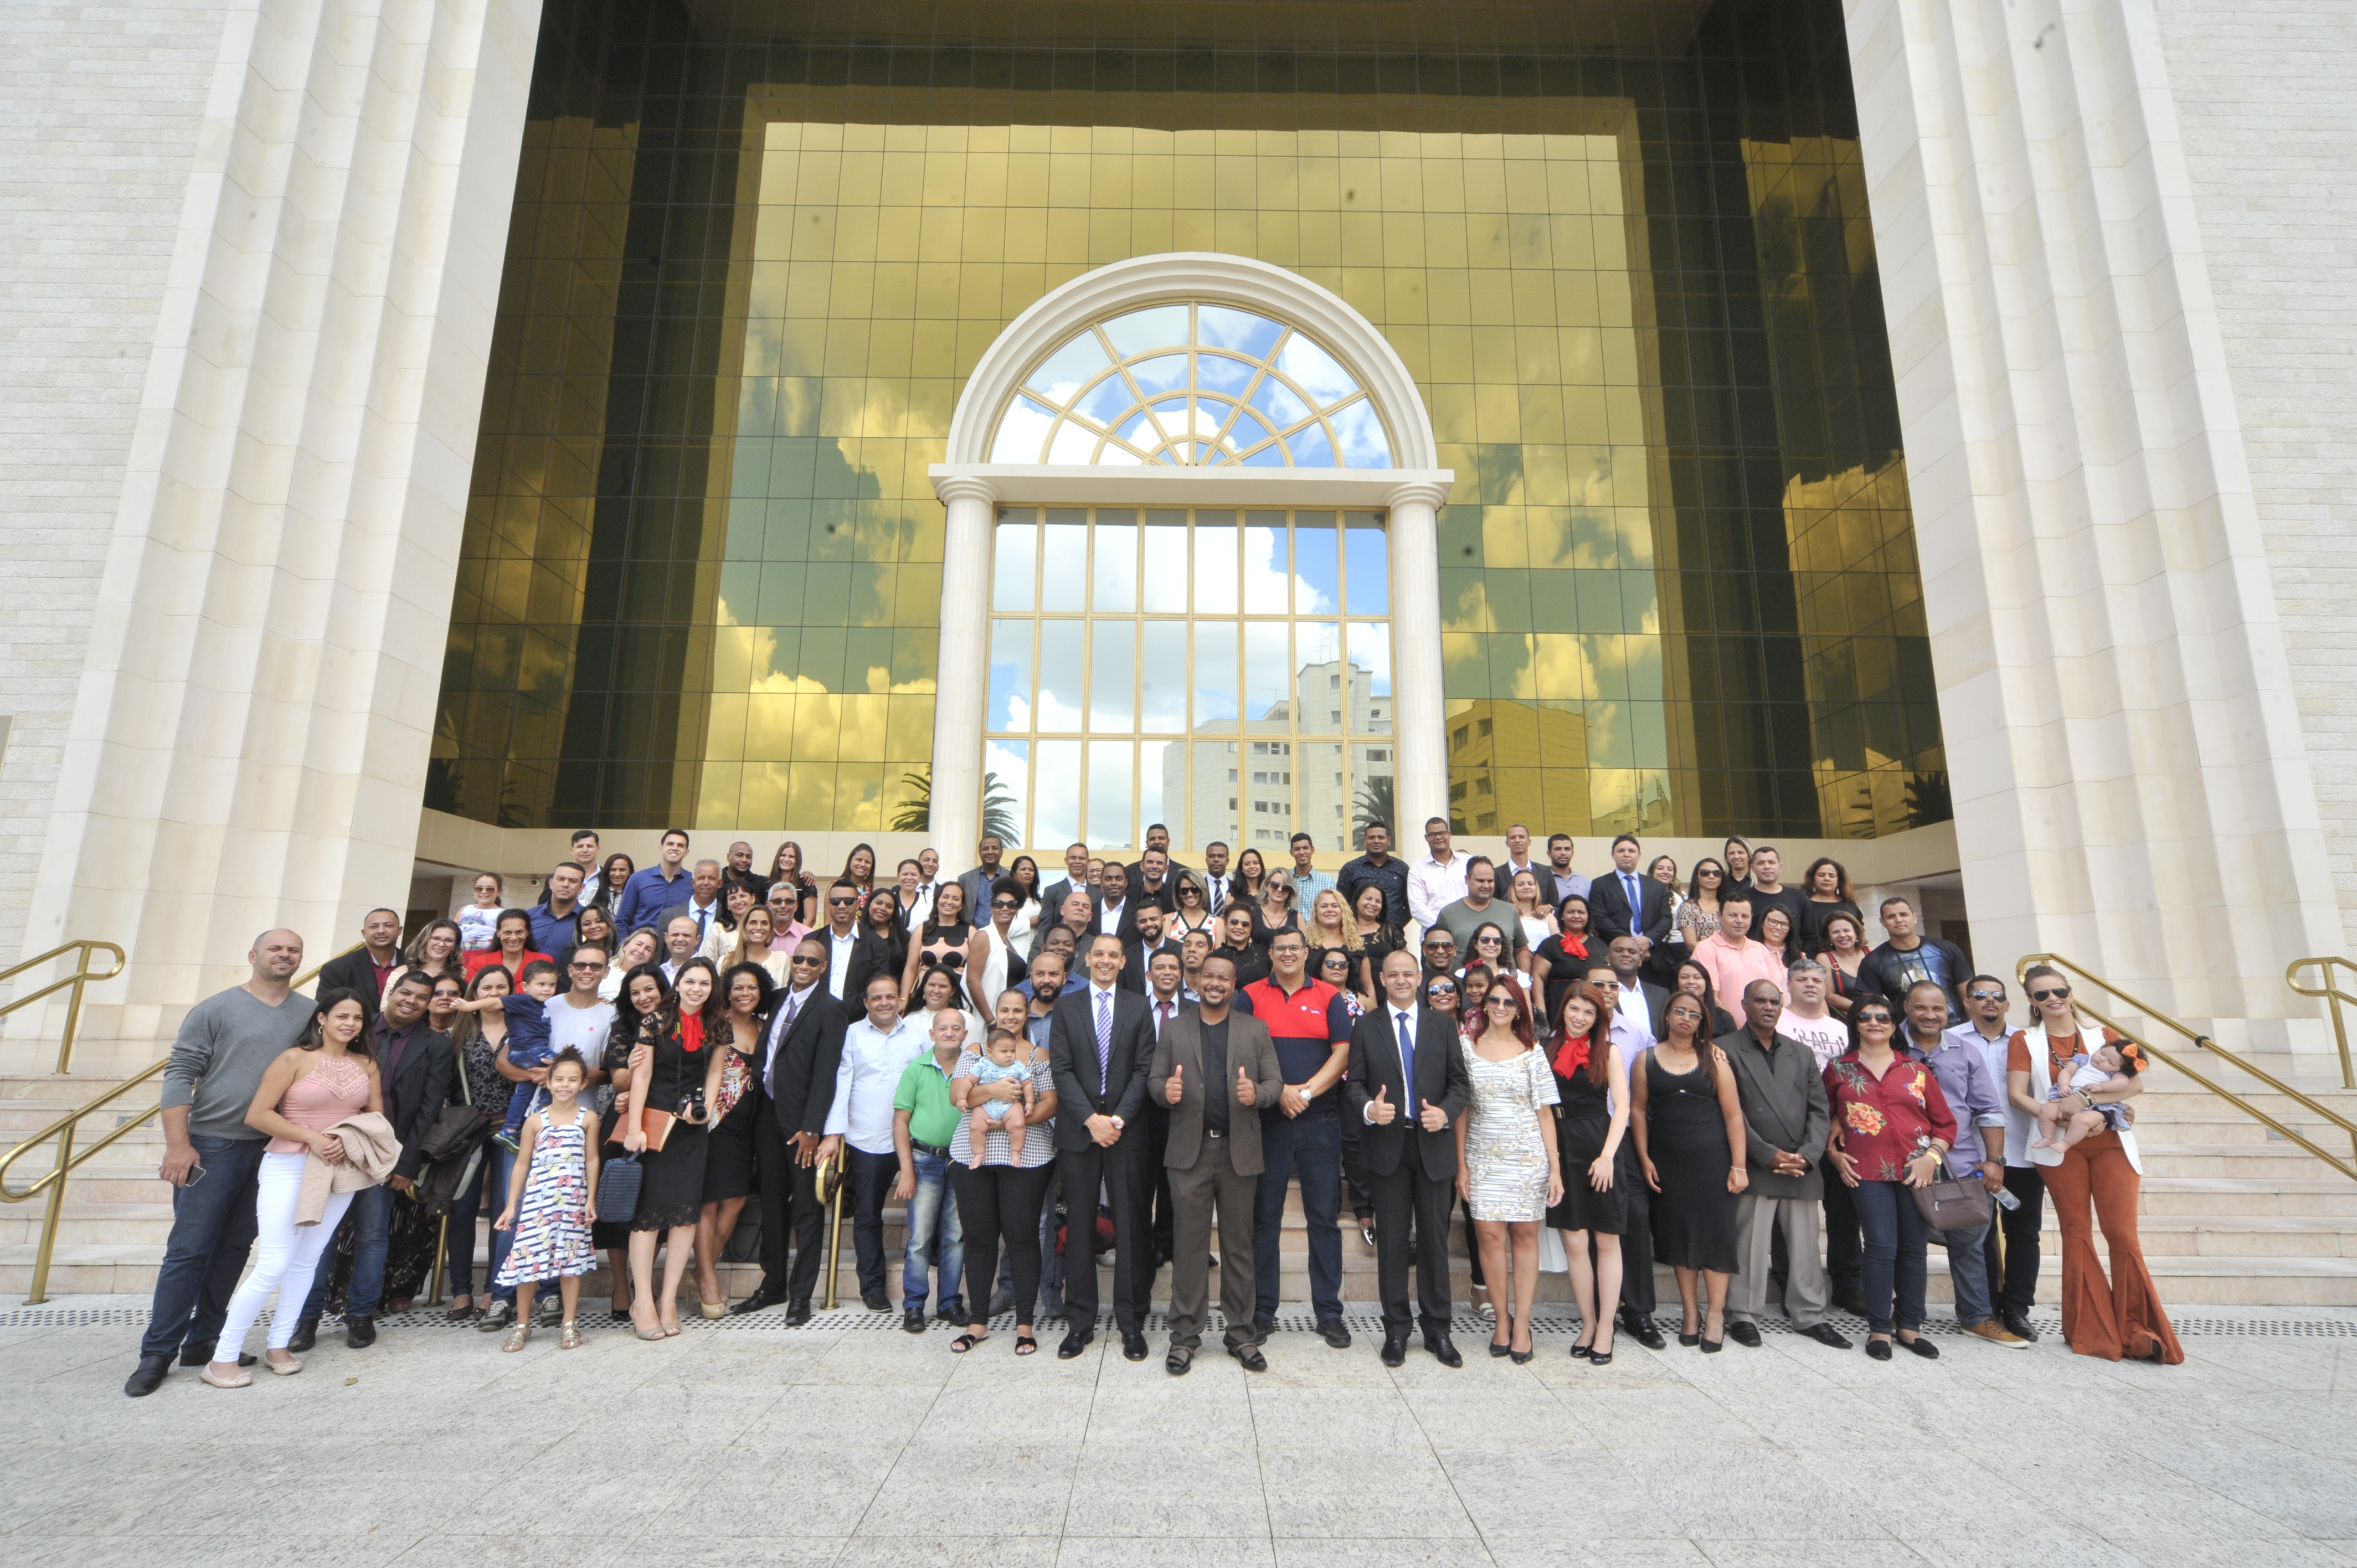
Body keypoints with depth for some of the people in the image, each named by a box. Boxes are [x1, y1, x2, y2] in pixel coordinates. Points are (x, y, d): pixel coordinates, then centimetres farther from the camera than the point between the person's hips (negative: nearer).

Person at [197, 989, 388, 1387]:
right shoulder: (295, 1059, -8)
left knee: (307, 1261, 10)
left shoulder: (366, 1065, 5)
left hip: (338, 1172, 4)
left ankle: (279, 1346, 22)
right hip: (288, 1167, -4)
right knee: (273, 1265, -7)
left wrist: (347, 1140, -10)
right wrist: (312, 1138, -16)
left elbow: (376, 1117, 8)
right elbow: (257, 1114, -11)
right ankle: (222, 1358, 8)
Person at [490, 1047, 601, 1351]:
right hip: (538, 1200, 0)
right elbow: (522, 1163, 7)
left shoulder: (588, 1118, 1)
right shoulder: (535, 1120, 2)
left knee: (572, 1259, 4)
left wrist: (590, 1200, 0)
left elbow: (592, 1160, 4)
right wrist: (511, 1205, 5)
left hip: (573, 1201, 0)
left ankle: (570, 1323, 16)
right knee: (529, 1256, -2)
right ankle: (522, 1325, 17)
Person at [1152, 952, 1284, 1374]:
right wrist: (1166, 1090, -18)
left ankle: (1243, 1335, 21)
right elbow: (1154, 1078, 5)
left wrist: (1257, 1093, -19)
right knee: (1189, 1243, 4)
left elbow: (1275, 1081, 3)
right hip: (1189, 1149, 0)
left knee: (1240, 1244, 9)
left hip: (1240, 1149, 0)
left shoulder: (1256, 1030, 7)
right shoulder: (1173, 1029, 8)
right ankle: (1185, 1336, 17)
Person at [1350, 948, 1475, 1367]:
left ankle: (1438, 1330, 21)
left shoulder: (1443, 1023, 7)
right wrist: (1368, 1109, -20)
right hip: (1387, 1144, -1)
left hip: (1433, 1143, 1)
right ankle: (1396, 1329, 19)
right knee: (1392, 1238, 6)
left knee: (1435, 1237, 8)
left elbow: (1461, 1081, 4)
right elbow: (1354, 1085, 0)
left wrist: (1446, 1112, -14)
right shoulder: (1365, 1027, 4)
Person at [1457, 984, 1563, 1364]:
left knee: (1525, 1235, 3)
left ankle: (1522, 1324, 14)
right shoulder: (1467, 1046, 3)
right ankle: (1502, 1320, 13)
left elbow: (1545, 1112, 3)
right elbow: (1461, 1108, 4)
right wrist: (1461, 1164, 0)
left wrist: (1555, 1167, -2)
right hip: (1483, 1157, 0)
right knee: (1490, 1235, -4)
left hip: (1528, 1156, 0)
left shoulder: (1531, 1051, 3)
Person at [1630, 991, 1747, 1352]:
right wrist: (1644, 1158, -2)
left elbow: (1733, 1114, -3)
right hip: (1667, 1160, 2)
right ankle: (1690, 1312, 19)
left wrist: (1739, 1165, -7)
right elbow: (1638, 1109, 5)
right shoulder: (1647, 1059, 4)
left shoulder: (1714, 1057, 0)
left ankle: (1716, 1314, 11)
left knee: (1715, 1231, -1)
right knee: (1677, 1233, 7)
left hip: (1712, 1158, -1)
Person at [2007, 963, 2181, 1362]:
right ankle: (2092, 1332, 12)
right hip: (2061, 1147, -1)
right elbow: (2017, 1094, -3)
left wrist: (2086, 1097, -16)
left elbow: (2136, 1083, -3)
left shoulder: (2103, 1038, 11)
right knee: (2076, 1235, 4)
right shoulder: (2025, 1041, 6)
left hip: (2110, 1142, 1)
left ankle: (2135, 1331, 7)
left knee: (2122, 1235, -4)